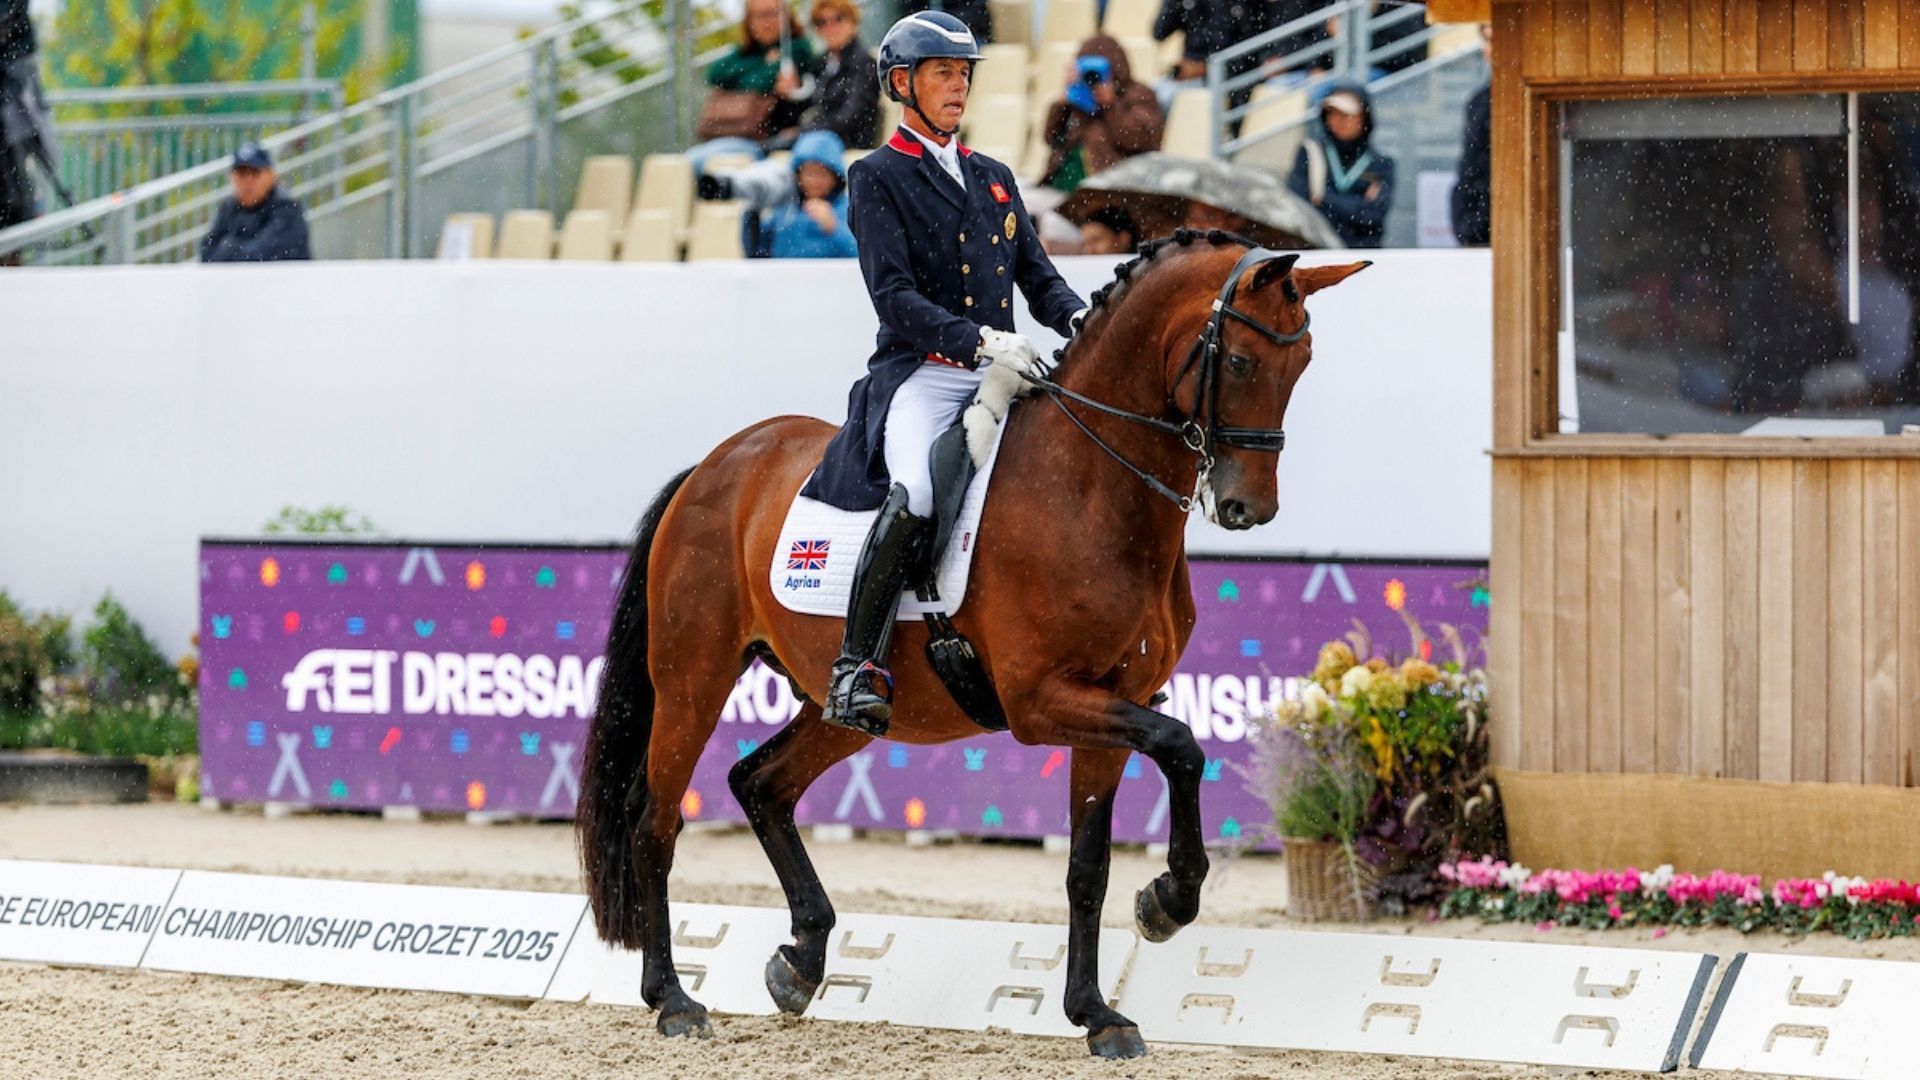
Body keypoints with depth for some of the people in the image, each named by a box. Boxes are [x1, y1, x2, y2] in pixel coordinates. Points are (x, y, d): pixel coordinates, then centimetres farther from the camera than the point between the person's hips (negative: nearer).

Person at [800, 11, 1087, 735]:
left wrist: (1077, 318, -4)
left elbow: (1039, 278, 20)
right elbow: (893, 295, -10)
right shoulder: (877, 178, 2)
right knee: (917, 491, -34)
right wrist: (980, 340, -23)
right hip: (919, 374, -6)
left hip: (998, 376, 6)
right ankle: (857, 663, -27)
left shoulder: (994, 179, 22)